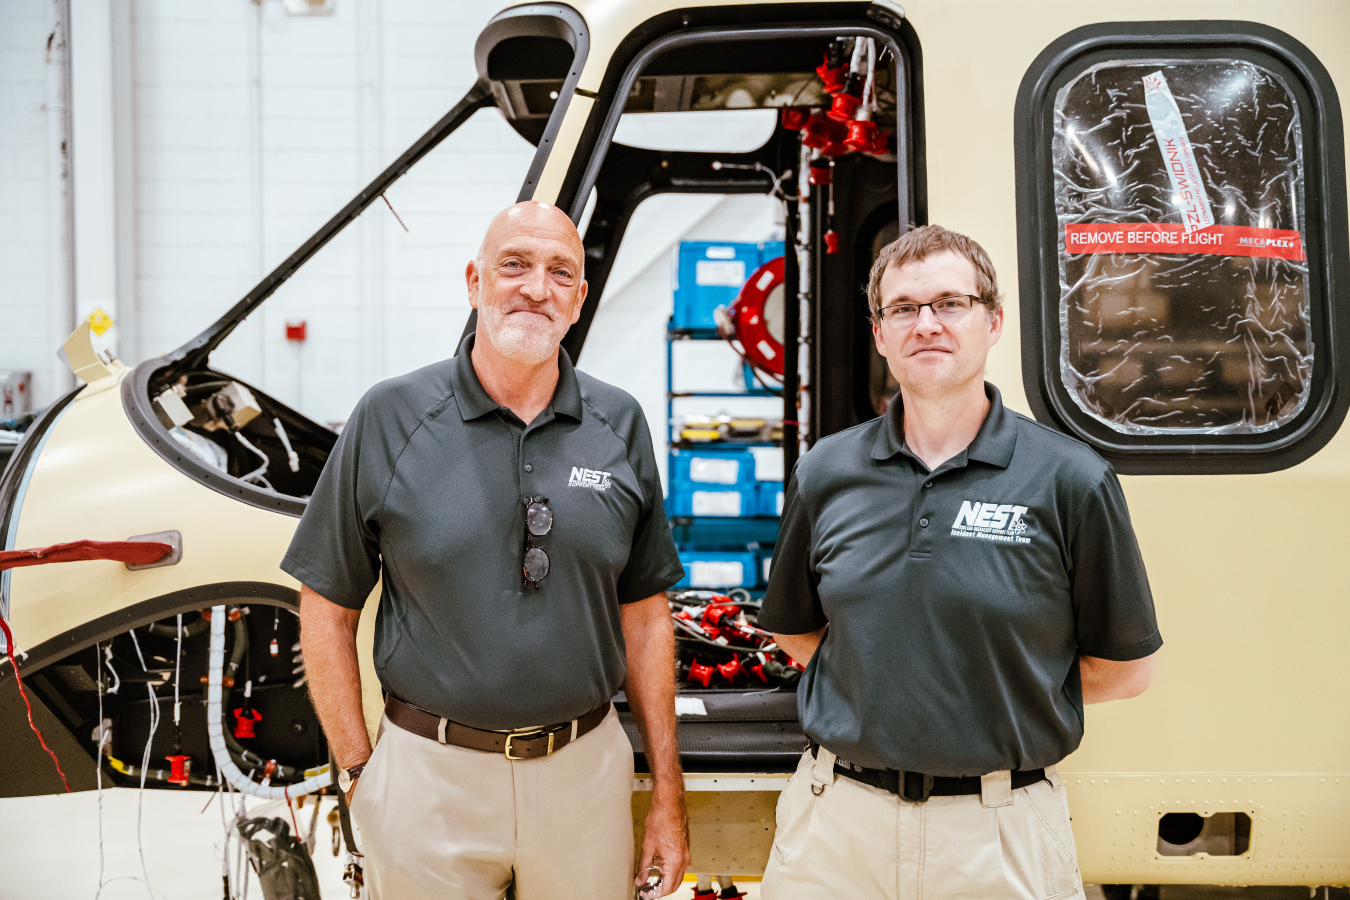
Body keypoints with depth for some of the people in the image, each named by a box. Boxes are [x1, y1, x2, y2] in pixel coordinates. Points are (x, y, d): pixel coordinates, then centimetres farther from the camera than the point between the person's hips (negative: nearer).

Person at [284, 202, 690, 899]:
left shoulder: (621, 425, 2)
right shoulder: (389, 419, -5)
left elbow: (644, 617, 5)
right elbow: (327, 608, 0)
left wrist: (668, 795, 4)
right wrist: (358, 772, -4)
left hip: (587, 771, 2)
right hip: (430, 773, -2)